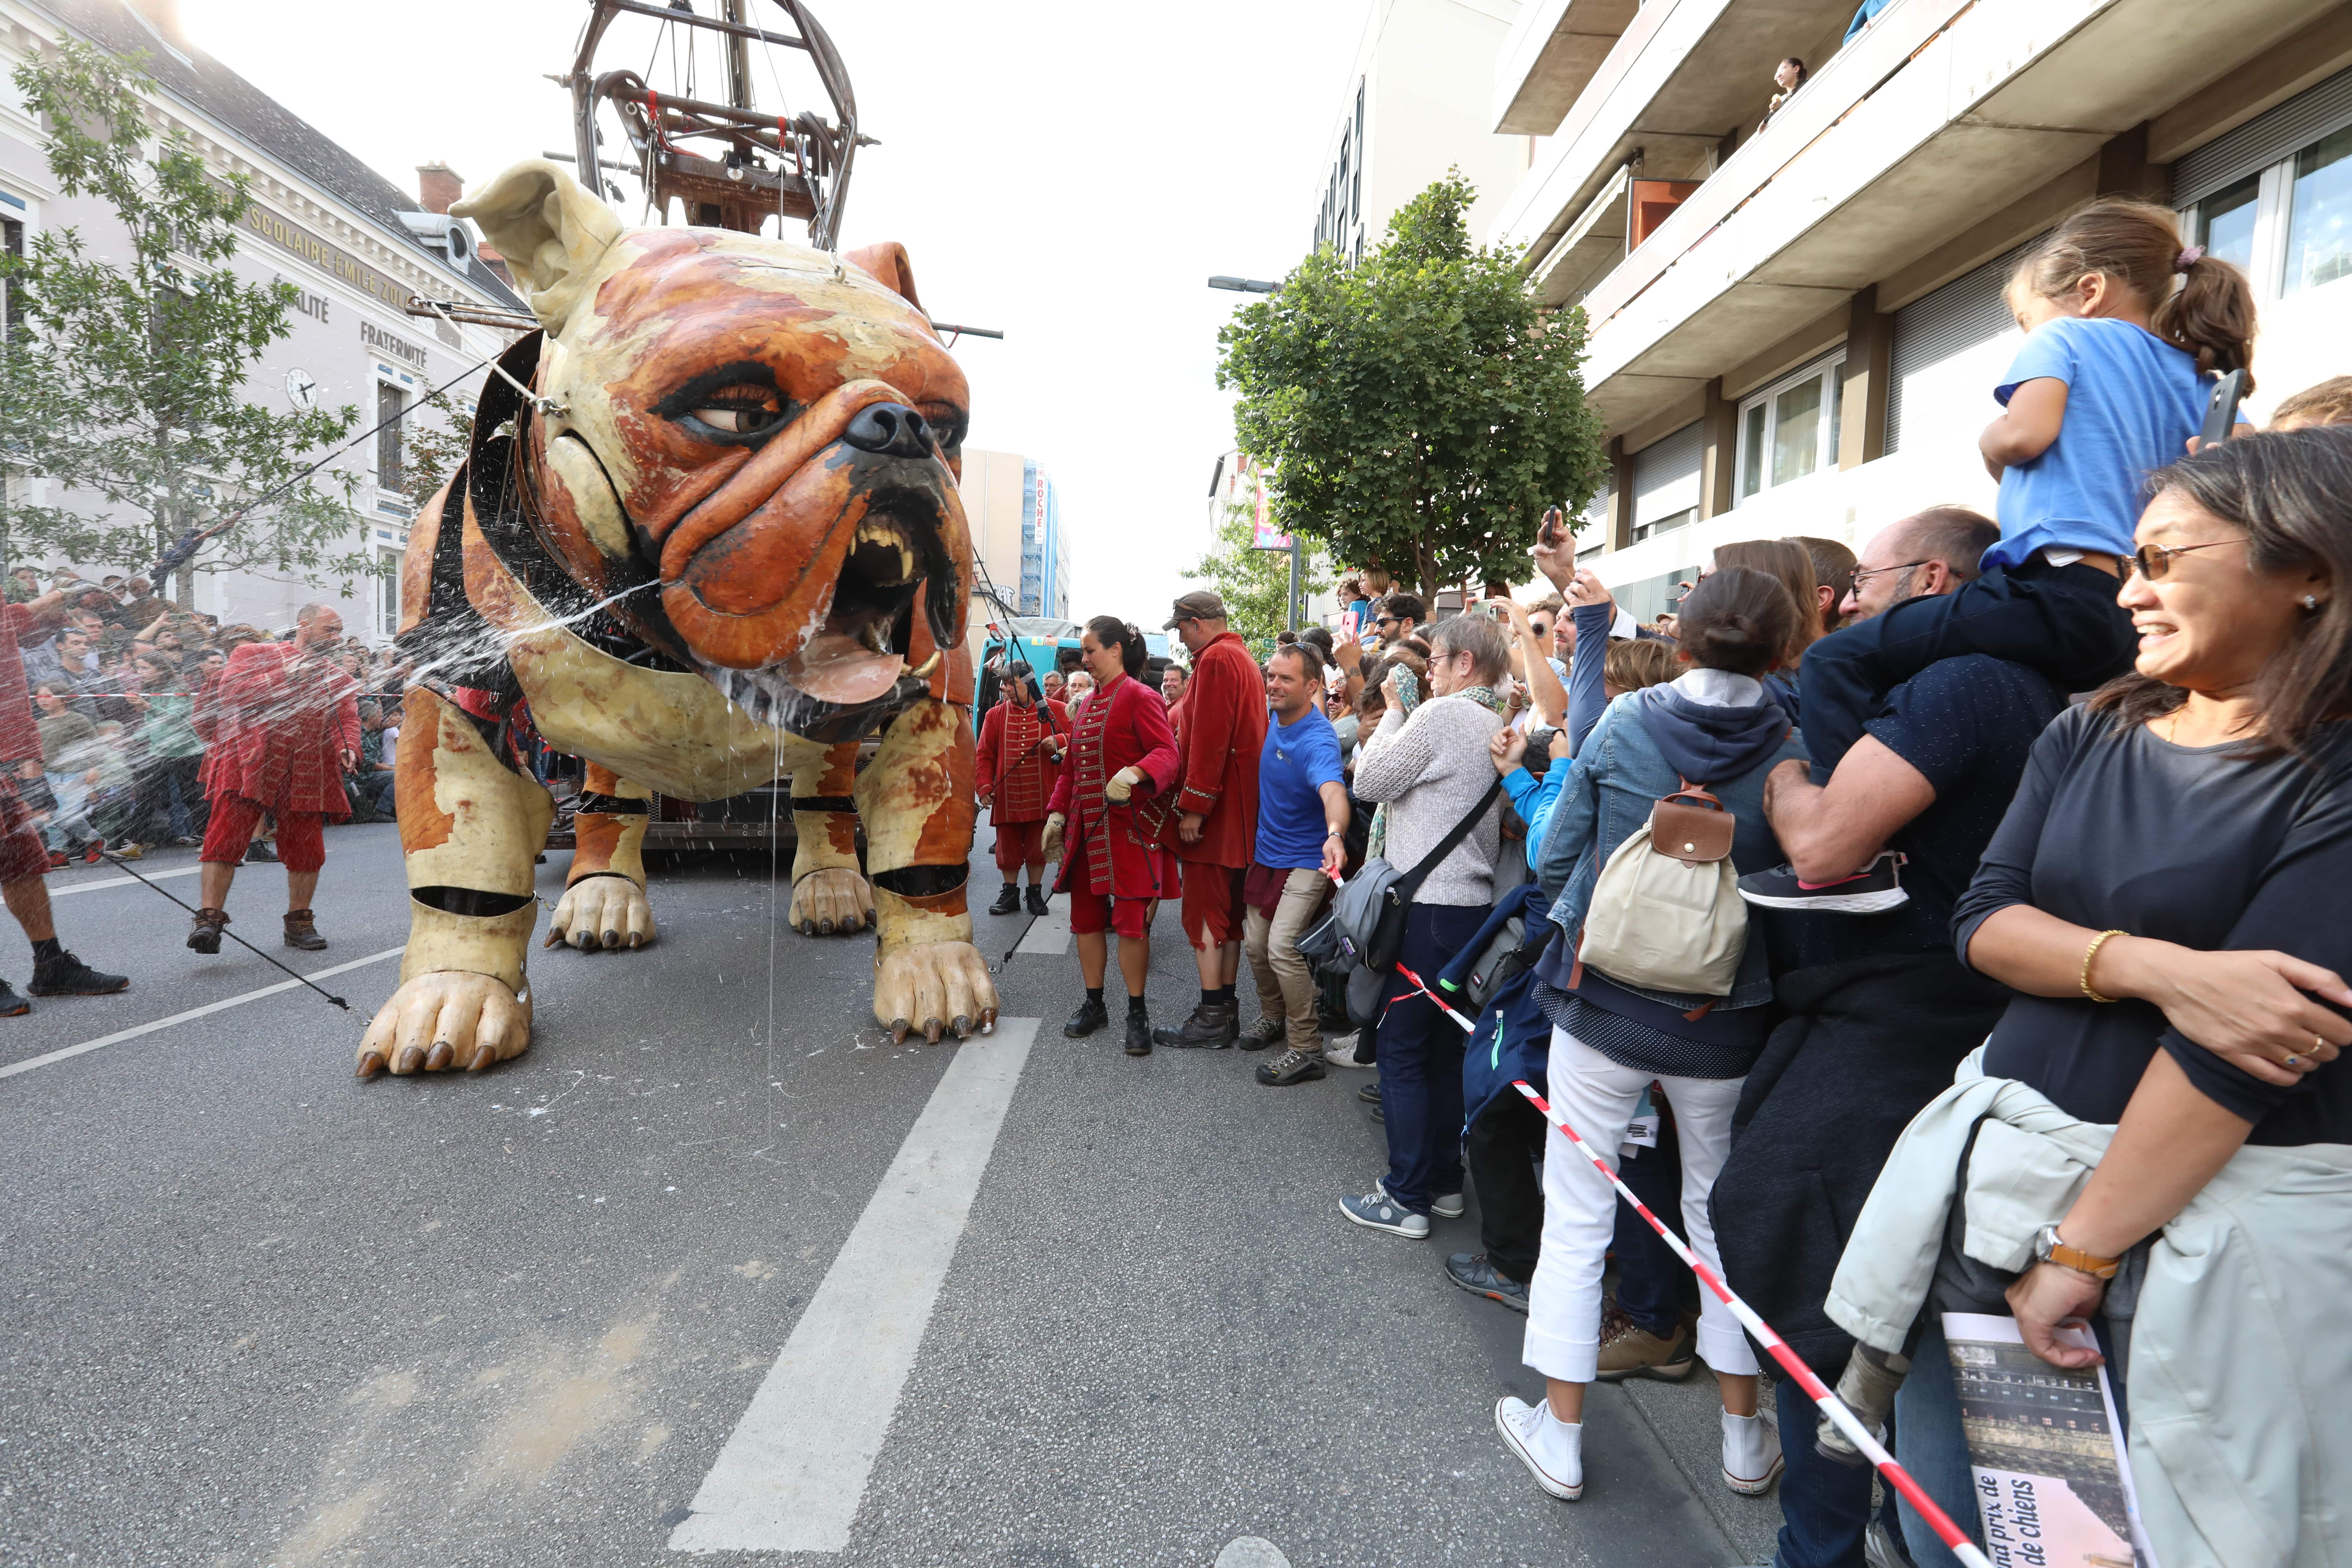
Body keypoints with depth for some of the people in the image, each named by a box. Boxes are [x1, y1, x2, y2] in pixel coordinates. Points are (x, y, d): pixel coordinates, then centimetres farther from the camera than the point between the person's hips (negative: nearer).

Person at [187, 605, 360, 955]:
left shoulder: (340, 680, 19)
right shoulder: (255, 655, 10)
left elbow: (348, 719, 5)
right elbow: (230, 691, -6)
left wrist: (349, 748, -15)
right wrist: (286, 676, -10)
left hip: (307, 774, 3)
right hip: (248, 764, -3)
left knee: (306, 847, 4)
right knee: (227, 837, -10)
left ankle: (299, 922, 16)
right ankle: (209, 918, -4)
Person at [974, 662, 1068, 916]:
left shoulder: (1054, 711, 0)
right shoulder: (995, 715, 5)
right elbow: (985, 755, 4)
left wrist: (1060, 740, -17)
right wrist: (985, 787, -5)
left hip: (1041, 797, -1)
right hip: (1007, 797, 1)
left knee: (1038, 845, 8)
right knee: (1008, 846, 8)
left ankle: (1035, 893, 23)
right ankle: (1009, 893, 23)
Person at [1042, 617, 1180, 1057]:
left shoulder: (1140, 697, -8)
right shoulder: (1086, 705, 15)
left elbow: (1168, 753, -19)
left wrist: (1135, 773, -38)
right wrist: (1057, 812, 9)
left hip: (1130, 827, -8)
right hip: (1087, 830, 8)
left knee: (1131, 921, -4)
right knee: (1086, 917, 11)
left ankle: (1137, 1013, 10)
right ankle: (1094, 1005, 26)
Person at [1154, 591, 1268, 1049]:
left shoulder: (1216, 659, -12)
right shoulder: (1244, 658, 19)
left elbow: (1209, 739, -21)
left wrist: (1195, 804, -21)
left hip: (1214, 810, -10)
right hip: (1240, 811, 10)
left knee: (1204, 912, -5)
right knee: (1228, 912, 13)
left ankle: (1212, 1020, 0)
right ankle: (1226, 1010, 20)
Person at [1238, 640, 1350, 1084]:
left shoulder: (1318, 740, -25)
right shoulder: (1274, 722, 0)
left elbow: (1333, 791, -45)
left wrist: (1335, 835, -64)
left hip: (1305, 860, -8)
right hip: (1266, 852, 8)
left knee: (1283, 947, -16)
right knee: (1256, 944, 13)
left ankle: (1306, 1050, 0)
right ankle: (1273, 1017, 37)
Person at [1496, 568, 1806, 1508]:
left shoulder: (1623, 723, -10)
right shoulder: (1791, 749, -10)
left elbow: (1555, 861, -4)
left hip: (1601, 1002, -1)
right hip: (1724, 1025, 2)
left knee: (1575, 1217, 11)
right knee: (1720, 1212, 21)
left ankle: (1560, 1437, 24)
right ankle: (1745, 1438, 37)